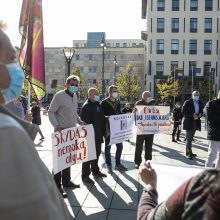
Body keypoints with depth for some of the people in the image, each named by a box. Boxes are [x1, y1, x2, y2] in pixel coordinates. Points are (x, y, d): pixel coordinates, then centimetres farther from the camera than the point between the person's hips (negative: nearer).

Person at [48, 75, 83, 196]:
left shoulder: (74, 96, 11)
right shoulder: (59, 95, -12)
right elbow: (51, 112, -13)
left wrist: (79, 121, 9)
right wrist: (56, 125, -24)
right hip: (61, 131, -8)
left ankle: (66, 180, 29)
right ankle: (57, 185, 6)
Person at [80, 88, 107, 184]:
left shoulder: (97, 105, 12)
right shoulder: (86, 106, -14)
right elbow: (85, 122, -20)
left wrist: (102, 132, 15)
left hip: (98, 135, 9)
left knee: (97, 153, 19)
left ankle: (95, 170, 35)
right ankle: (85, 176, 7)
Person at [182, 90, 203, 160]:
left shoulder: (200, 103, 9)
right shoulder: (187, 102, -9)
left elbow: (201, 111, 17)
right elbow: (183, 112, -13)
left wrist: (200, 114, -7)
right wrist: (192, 115, -23)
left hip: (196, 122, 6)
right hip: (189, 122, -6)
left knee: (190, 138, 15)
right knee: (189, 139, -5)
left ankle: (188, 152, 24)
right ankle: (189, 153, 1)